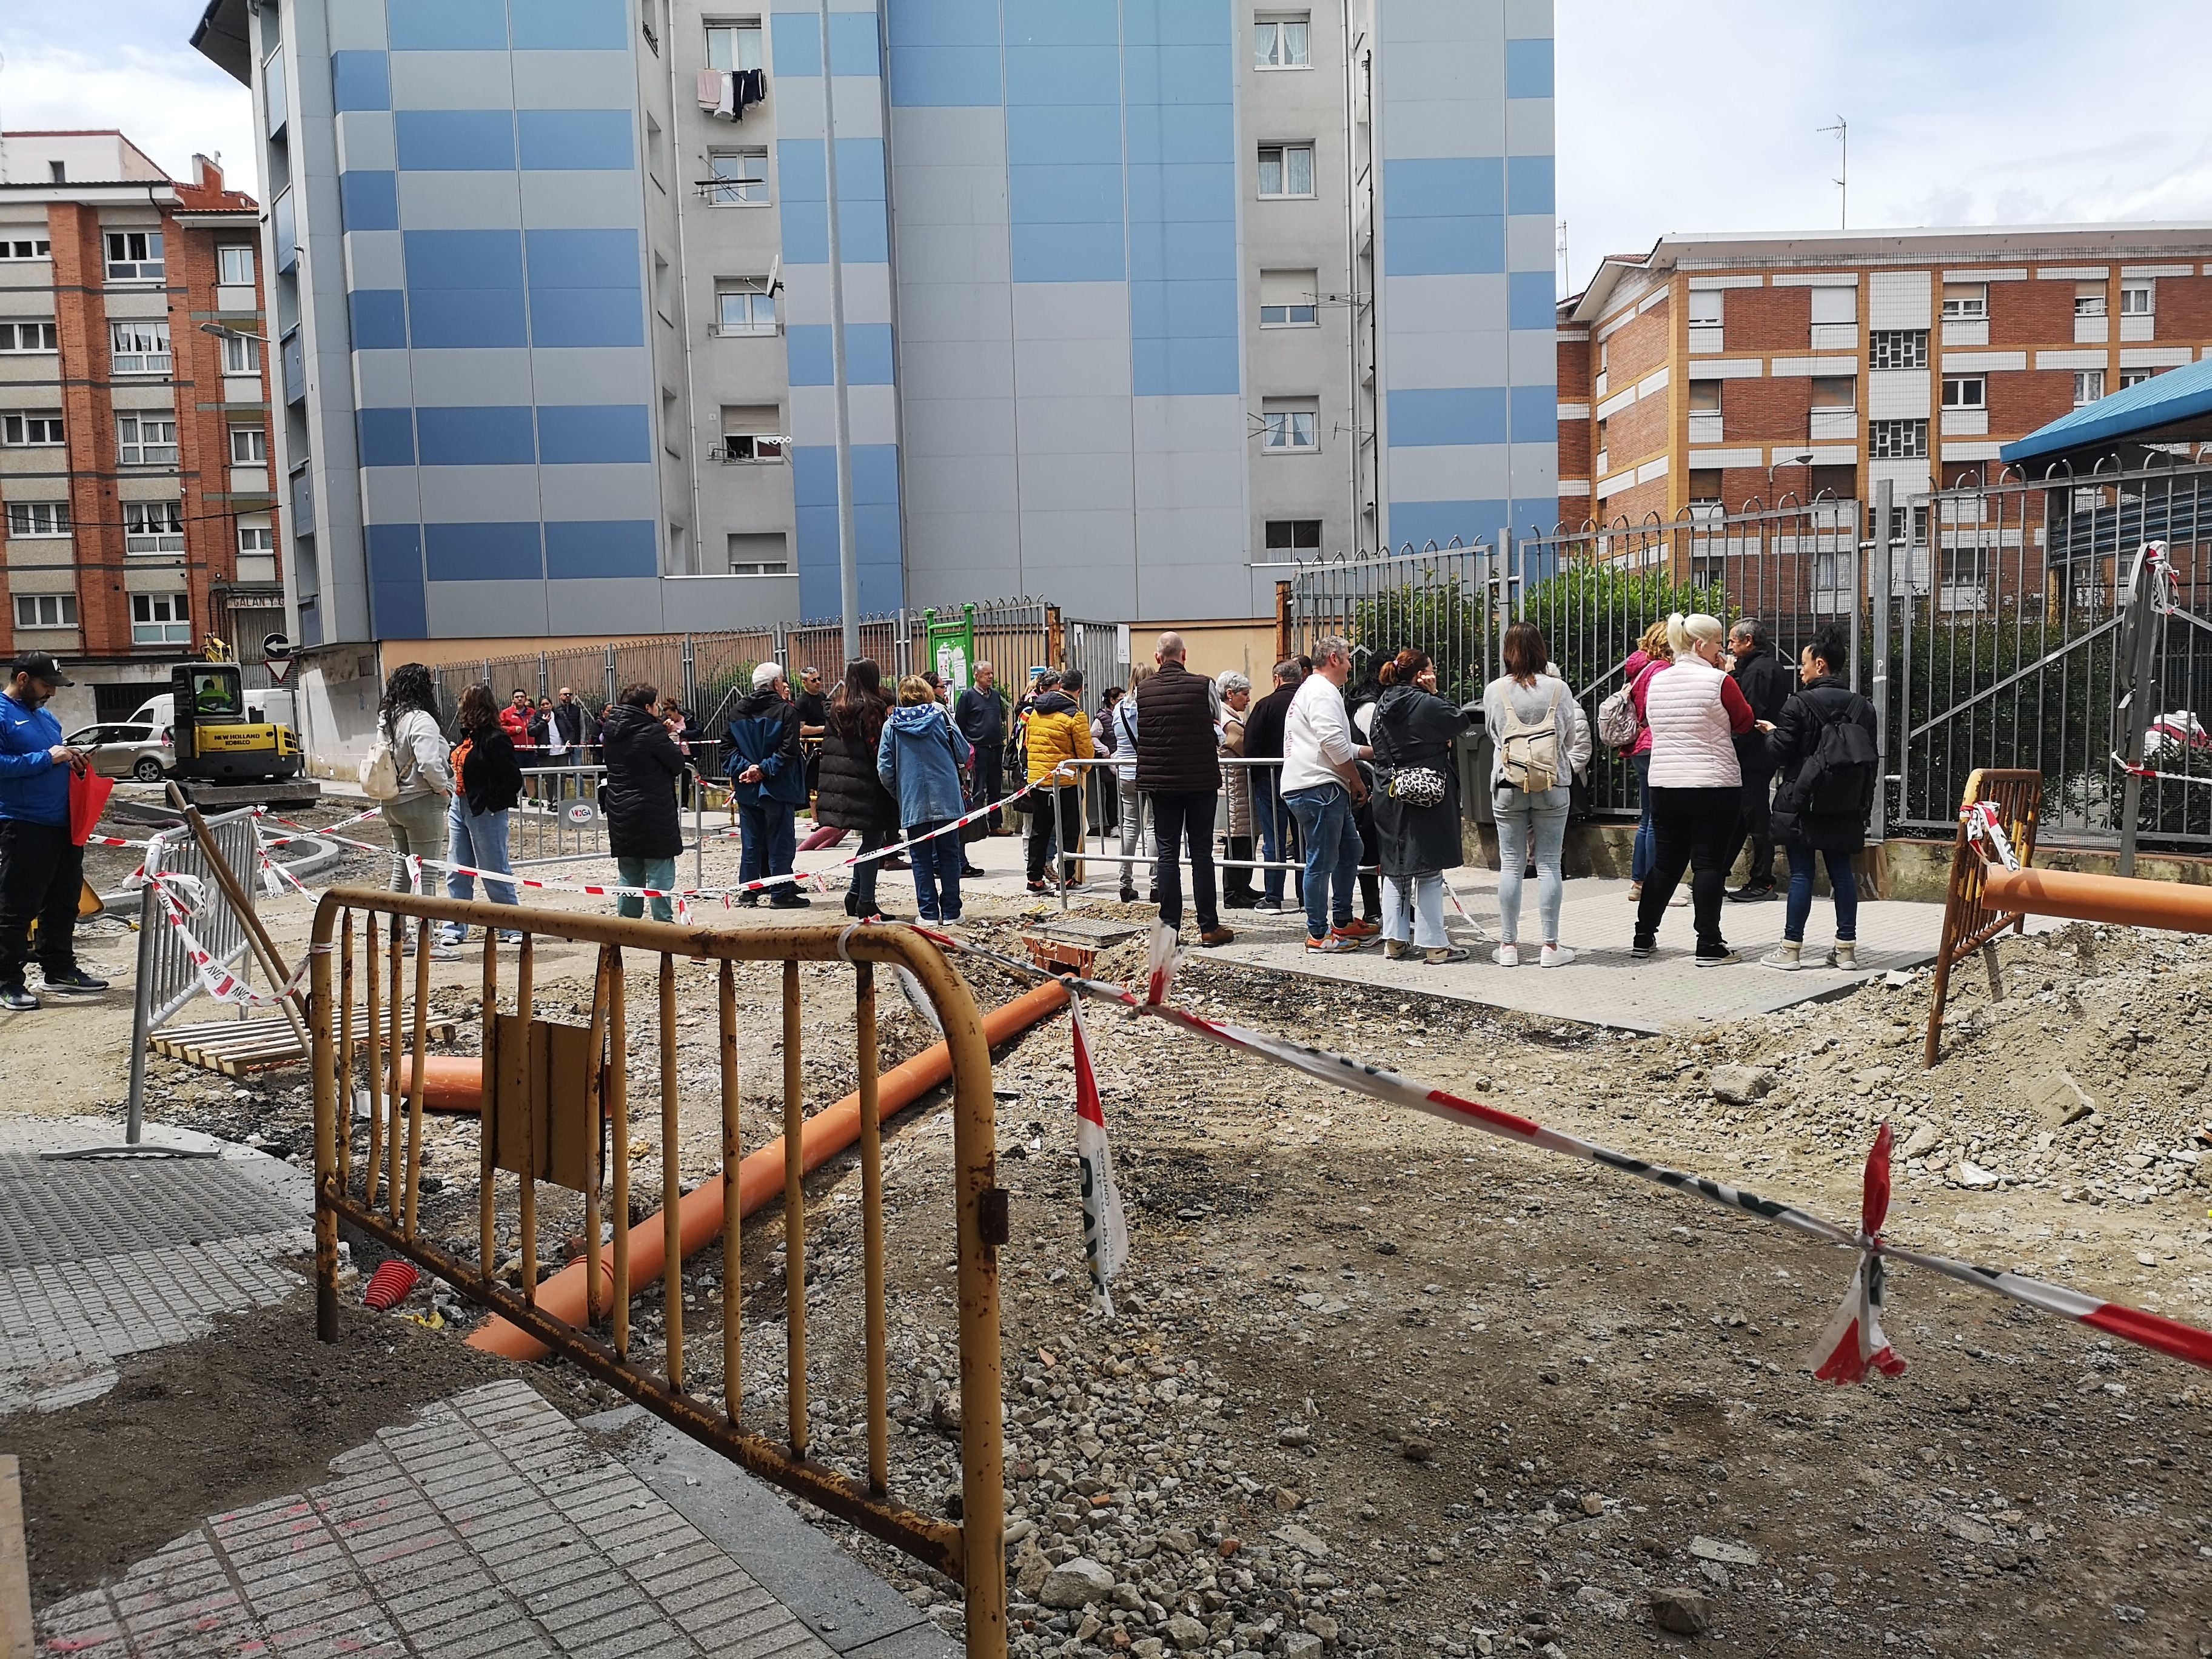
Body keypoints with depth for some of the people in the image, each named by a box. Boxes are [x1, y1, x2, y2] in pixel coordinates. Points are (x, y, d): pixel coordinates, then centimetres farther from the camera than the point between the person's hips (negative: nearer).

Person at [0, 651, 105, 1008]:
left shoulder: (44, 716, 17)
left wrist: (72, 760, 8)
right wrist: (47, 757, -21)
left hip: (63, 824, 9)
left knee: (63, 903, 15)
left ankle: (60, 970, 26)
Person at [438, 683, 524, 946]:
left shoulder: (495, 739, -17)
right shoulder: (468, 735, 9)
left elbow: (514, 779, -19)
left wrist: (492, 804, -18)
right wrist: (455, 800, 8)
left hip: (485, 812, -9)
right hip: (460, 806, 9)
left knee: (495, 871, 1)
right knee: (457, 872, 10)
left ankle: (512, 926, 13)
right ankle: (453, 928, 16)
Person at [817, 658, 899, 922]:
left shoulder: (835, 708, 10)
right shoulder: (873, 708, -12)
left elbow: (829, 745, 14)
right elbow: (879, 748, -16)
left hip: (839, 784, 7)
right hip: (866, 784, -7)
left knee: (870, 840, 18)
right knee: (873, 839, 1)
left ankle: (855, 895, 20)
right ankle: (866, 903, 2)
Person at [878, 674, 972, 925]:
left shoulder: (891, 725, 1)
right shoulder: (940, 716, -1)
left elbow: (885, 770, 0)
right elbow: (964, 754, 2)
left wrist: (898, 795, 15)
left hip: (913, 803, 0)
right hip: (946, 799, 0)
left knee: (922, 859, 7)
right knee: (948, 856, 7)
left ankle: (929, 913, 6)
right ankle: (951, 913, 8)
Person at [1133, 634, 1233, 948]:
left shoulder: (1141, 692, -3)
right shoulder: (1205, 686, -7)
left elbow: (1138, 736, 7)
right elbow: (1218, 728, 6)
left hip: (1160, 781, 1)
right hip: (1202, 780, -1)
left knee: (1167, 853, 6)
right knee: (1201, 852, 4)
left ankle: (1170, 926, 6)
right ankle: (1209, 927, 7)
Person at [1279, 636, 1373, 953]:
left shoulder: (1315, 689, 27)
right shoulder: (1322, 692, -9)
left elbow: (1342, 748, 32)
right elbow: (1333, 742, -20)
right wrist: (1357, 780, -9)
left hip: (1327, 789, 11)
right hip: (1317, 787, -11)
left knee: (1350, 851, 17)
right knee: (1322, 861, -7)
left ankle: (1343, 921, 25)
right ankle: (1318, 933, -2)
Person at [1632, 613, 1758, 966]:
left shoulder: (1656, 682, 5)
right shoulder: (1719, 682, -11)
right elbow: (1745, 722, 2)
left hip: (1664, 786, 5)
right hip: (1714, 787, -5)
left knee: (1665, 863, 14)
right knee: (1710, 864, 0)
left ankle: (1643, 937, 17)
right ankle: (1709, 946, 1)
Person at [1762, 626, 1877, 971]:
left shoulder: (1799, 705, -13)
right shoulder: (1862, 707, 6)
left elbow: (1776, 754, -12)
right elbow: (1871, 759, 10)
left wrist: (1770, 733, 10)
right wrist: (1864, 805, 17)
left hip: (1802, 805, -5)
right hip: (1845, 809, 5)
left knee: (1801, 874, -1)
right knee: (1842, 871, 10)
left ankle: (1791, 948, 3)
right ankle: (1846, 948, 14)